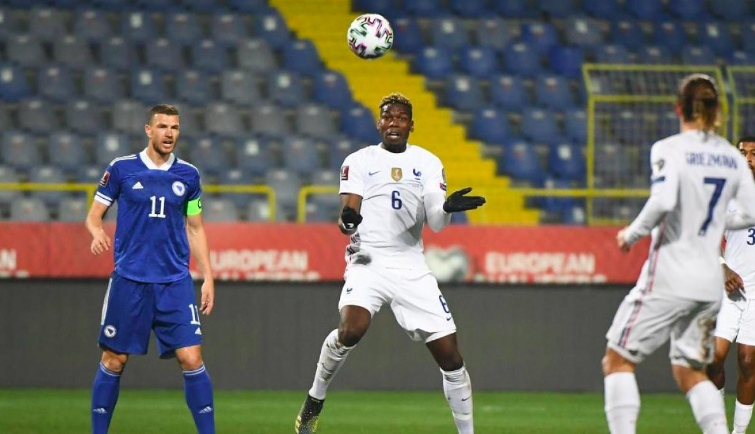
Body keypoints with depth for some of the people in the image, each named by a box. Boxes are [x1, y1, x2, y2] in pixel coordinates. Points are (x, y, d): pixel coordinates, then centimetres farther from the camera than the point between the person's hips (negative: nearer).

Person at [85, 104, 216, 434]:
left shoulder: (187, 175, 8)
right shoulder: (122, 169, 1)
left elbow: (195, 229, 14)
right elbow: (94, 215, 6)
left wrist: (208, 278, 8)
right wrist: (97, 233, -18)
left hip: (175, 282, 1)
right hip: (129, 280, -1)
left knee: (192, 360, -8)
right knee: (113, 361, 2)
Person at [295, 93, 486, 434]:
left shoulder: (428, 163, 11)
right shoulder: (359, 161, 8)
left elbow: (436, 223, 1)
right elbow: (348, 212, -2)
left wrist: (447, 208, -22)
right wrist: (347, 220, -26)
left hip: (411, 269, 2)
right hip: (368, 262, -2)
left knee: (449, 354, -4)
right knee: (351, 329, -30)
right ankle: (315, 400, -7)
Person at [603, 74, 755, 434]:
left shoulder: (668, 149, -11)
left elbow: (662, 202, -25)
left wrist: (631, 233, -10)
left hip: (668, 279, -6)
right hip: (710, 283, 6)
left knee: (617, 360, 3)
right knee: (690, 371, 17)